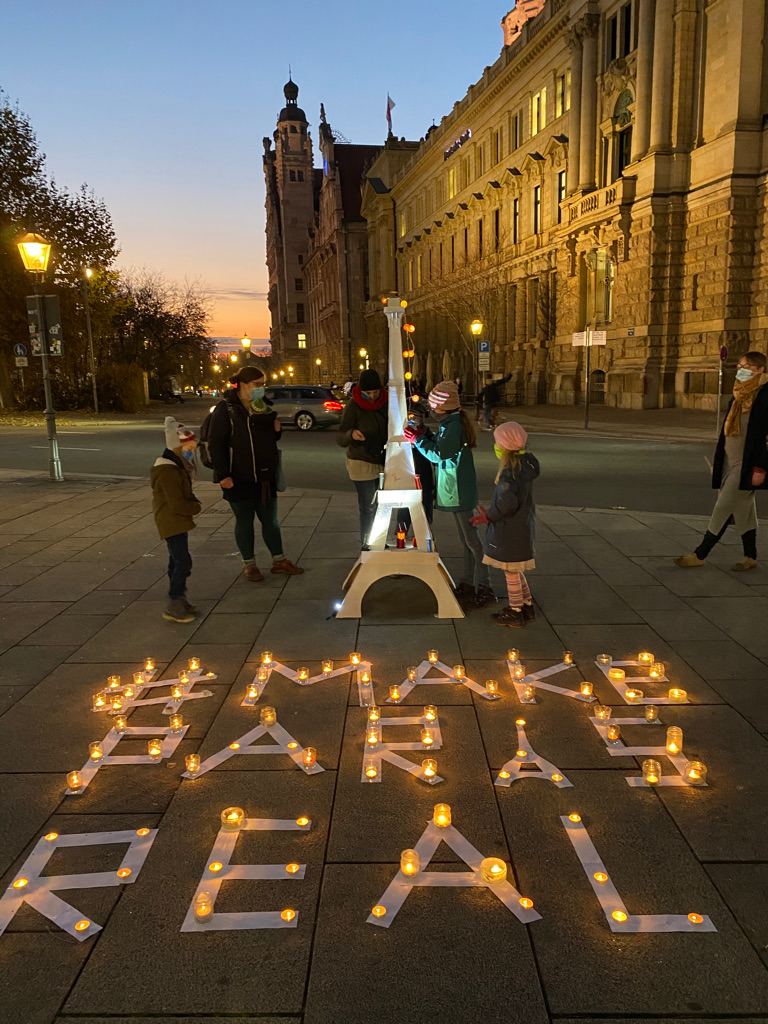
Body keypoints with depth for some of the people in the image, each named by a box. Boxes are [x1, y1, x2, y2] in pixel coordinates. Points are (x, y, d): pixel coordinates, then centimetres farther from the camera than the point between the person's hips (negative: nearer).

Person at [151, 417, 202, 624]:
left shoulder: (178, 467, 11)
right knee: (183, 562, -12)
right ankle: (174, 606, -7)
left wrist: (193, 503, 1)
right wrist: (196, 507, -8)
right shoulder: (168, 471, -22)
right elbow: (177, 504, -24)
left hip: (178, 522, 11)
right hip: (171, 522, -11)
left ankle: (179, 600, 27)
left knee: (177, 561, 17)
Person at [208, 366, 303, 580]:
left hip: (265, 475, 6)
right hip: (239, 478, -5)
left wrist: (275, 429, -2)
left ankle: (279, 560, 24)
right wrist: (223, 474, -21)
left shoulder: (263, 406, 10)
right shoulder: (226, 409, -10)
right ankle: (249, 564, 20)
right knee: (244, 521, 7)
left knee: (270, 520, 12)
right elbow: (216, 443, -14)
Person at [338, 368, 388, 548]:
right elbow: (341, 439, -17)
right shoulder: (353, 407, -15)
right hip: (362, 463, -5)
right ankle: (366, 545, 10)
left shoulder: (384, 403, 0)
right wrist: (351, 434, -40)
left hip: (381, 462, 5)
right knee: (368, 507, -2)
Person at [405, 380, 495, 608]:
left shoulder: (454, 426, -21)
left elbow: (438, 455, -19)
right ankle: (468, 583, 26)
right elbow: (441, 447, 14)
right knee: (466, 539, 16)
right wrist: (424, 434, 3)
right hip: (455, 489, 10)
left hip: (459, 491, -10)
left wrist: (417, 440, -12)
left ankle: (484, 589, 3)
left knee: (471, 539, -4)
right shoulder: (450, 422, 9)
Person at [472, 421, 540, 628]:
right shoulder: (526, 463, 1)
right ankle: (527, 607, 34)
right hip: (523, 526, 9)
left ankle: (515, 613, 22)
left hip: (511, 531, -9)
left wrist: (489, 516, -19)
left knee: (511, 572, 8)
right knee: (516, 570, 23)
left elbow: (507, 503, -33)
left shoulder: (509, 473, -26)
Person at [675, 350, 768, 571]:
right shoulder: (739, 396, 12)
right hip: (730, 463, 8)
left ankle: (700, 555, 2)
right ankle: (750, 557, 22)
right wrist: (718, 461, 15)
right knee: (742, 509, 13)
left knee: (723, 509, -5)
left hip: (747, 465, -8)